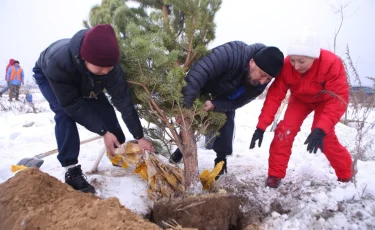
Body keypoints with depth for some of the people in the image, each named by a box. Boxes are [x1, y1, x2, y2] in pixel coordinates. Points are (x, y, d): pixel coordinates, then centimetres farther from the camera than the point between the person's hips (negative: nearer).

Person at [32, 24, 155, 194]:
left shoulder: (109, 64, -37)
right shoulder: (58, 63, -48)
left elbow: (123, 100, -31)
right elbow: (72, 105, -38)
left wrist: (139, 137, -29)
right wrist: (103, 132, -37)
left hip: (83, 80, 3)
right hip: (47, 75, -3)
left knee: (105, 109, -9)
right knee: (64, 112, -29)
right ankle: (72, 171, -20)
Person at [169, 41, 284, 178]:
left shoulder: (260, 82, -27)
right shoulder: (231, 54, -47)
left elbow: (236, 102, -22)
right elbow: (198, 72, -52)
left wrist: (215, 105, -40)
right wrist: (185, 106, -57)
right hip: (203, 85, -3)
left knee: (227, 122, -10)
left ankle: (221, 159, 7)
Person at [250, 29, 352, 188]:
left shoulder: (332, 64, -38)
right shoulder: (286, 66, -31)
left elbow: (338, 100, -40)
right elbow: (274, 96, -29)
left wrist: (321, 129, -52)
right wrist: (261, 126, -34)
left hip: (325, 100, -2)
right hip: (300, 99, 3)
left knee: (325, 136, -18)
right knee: (285, 130, -15)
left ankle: (346, 175, 9)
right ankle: (275, 174, -2)